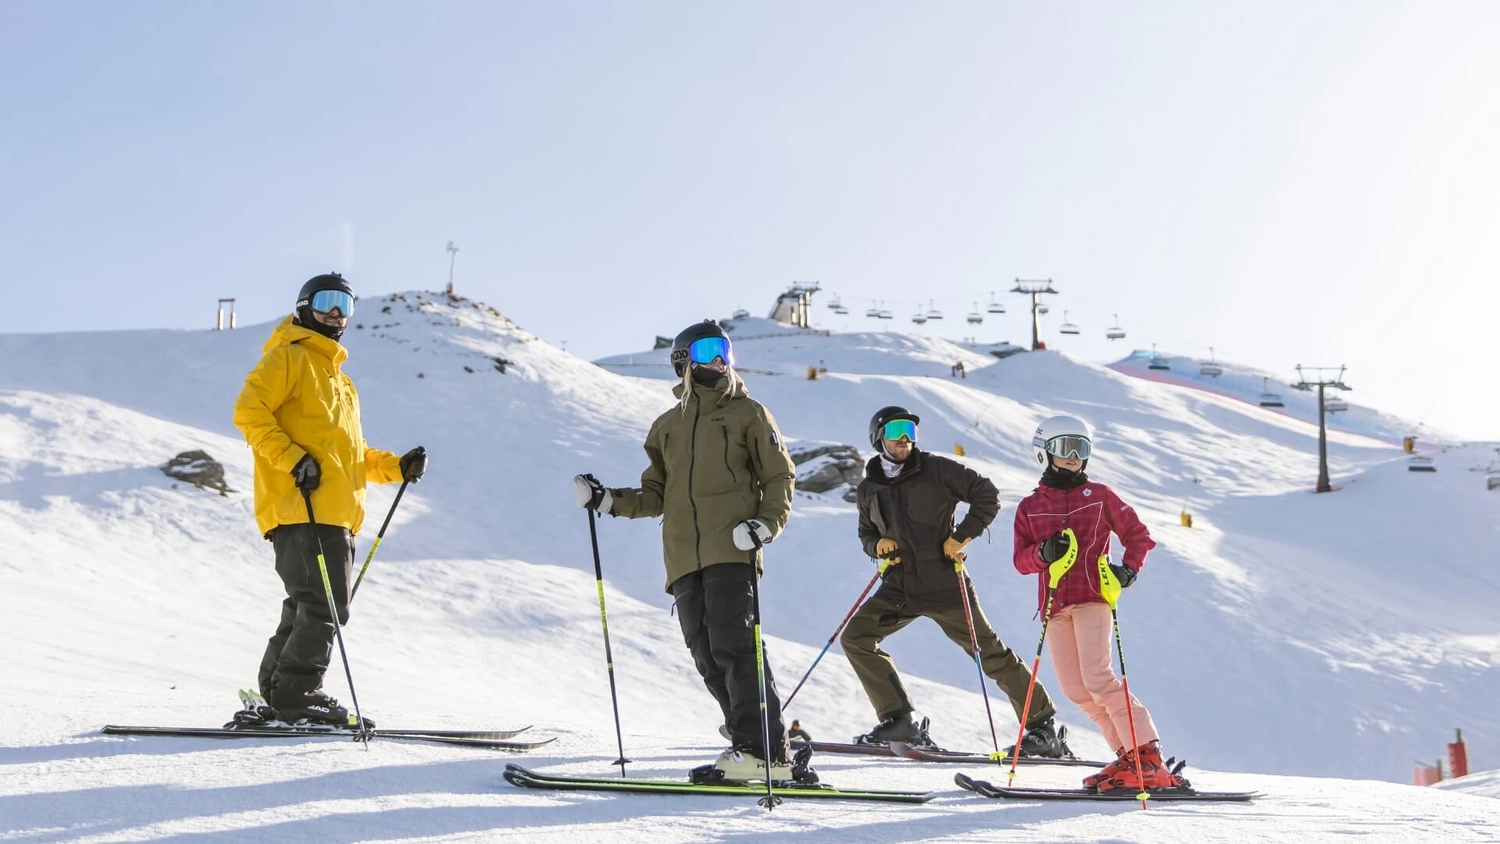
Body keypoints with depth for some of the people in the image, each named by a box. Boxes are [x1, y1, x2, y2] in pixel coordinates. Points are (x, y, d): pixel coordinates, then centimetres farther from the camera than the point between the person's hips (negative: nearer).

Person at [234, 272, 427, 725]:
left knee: (308, 608, 9)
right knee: (323, 605, -14)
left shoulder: (341, 381, 31)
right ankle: (296, 692, -11)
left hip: (337, 514, 9)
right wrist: (292, 458, -20)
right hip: (301, 508, -9)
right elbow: (249, 411, -10)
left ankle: (278, 694, 14)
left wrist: (396, 467, 17)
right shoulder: (288, 358, 4)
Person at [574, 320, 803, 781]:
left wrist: (765, 523, -11)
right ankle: (754, 745, 4)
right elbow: (656, 496, 24)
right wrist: (608, 501, 8)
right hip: (685, 558, 5)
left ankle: (764, 750, -16)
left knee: (733, 646, -17)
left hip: (731, 551, -5)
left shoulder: (748, 413, 10)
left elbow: (779, 476, 7)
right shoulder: (667, 426, 23)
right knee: (708, 656, -2)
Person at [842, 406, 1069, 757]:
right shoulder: (867, 490, 9)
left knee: (990, 653, -2)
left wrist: (962, 536, -10)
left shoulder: (936, 469, -5)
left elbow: (987, 495, -3)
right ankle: (900, 720, -4)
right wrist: (877, 545, 0)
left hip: (943, 583, -5)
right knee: (855, 638, -8)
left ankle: (1043, 726, 9)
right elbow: (866, 533, 23)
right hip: (900, 588, 5)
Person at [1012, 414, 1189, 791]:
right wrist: (1043, 553, -13)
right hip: (1055, 605, 4)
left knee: (1097, 678, -18)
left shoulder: (1098, 496, 8)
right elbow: (1021, 560, 9)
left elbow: (1138, 535, 11)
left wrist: (1129, 568, -6)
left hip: (1092, 598, -4)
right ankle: (1128, 754, 7)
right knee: (1074, 688, -2)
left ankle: (1147, 754, -15)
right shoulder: (1029, 508, 13)